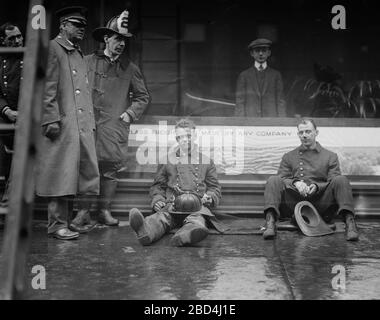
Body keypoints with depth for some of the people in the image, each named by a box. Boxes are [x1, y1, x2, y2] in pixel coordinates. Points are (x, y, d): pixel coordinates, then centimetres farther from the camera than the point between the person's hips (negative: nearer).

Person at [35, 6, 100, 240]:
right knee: (62, 174, -6)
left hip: (83, 126, 8)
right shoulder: (53, 49, -1)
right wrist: (52, 119, -18)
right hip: (62, 124, -8)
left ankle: (67, 220, 19)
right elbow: (48, 88, -10)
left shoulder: (80, 55, 24)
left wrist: (92, 123, 18)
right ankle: (57, 224, 0)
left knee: (75, 174, 10)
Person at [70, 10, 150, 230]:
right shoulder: (89, 62, 6)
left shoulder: (130, 69, 10)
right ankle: (84, 212, 4)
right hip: (90, 123, -1)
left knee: (112, 169, 1)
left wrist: (129, 114, 2)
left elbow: (143, 96, 15)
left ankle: (105, 211, 12)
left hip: (116, 127, 2)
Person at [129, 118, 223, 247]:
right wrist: (158, 200, 5)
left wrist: (209, 197, 2)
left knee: (197, 219, -38)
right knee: (161, 216, -35)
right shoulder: (168, 160, 24)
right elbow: (157, 186, 27)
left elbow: (215, 188, 25)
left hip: (198, 206, 0)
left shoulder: (206, 162, 23)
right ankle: (145, 232, -68)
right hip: (172, 205, 0)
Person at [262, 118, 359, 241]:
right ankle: (270, 223, -39)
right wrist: (295, 183, -12)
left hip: (320, 202, 0)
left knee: (341, 180, -24)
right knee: (273, 180, -24)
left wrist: (317, 186, -12)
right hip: (294, 202, 1)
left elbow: (334, 182, 9)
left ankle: (349, 223, -36)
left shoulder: (330, 156, 19)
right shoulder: (288, 157, 23)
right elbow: (282, 178, 11)